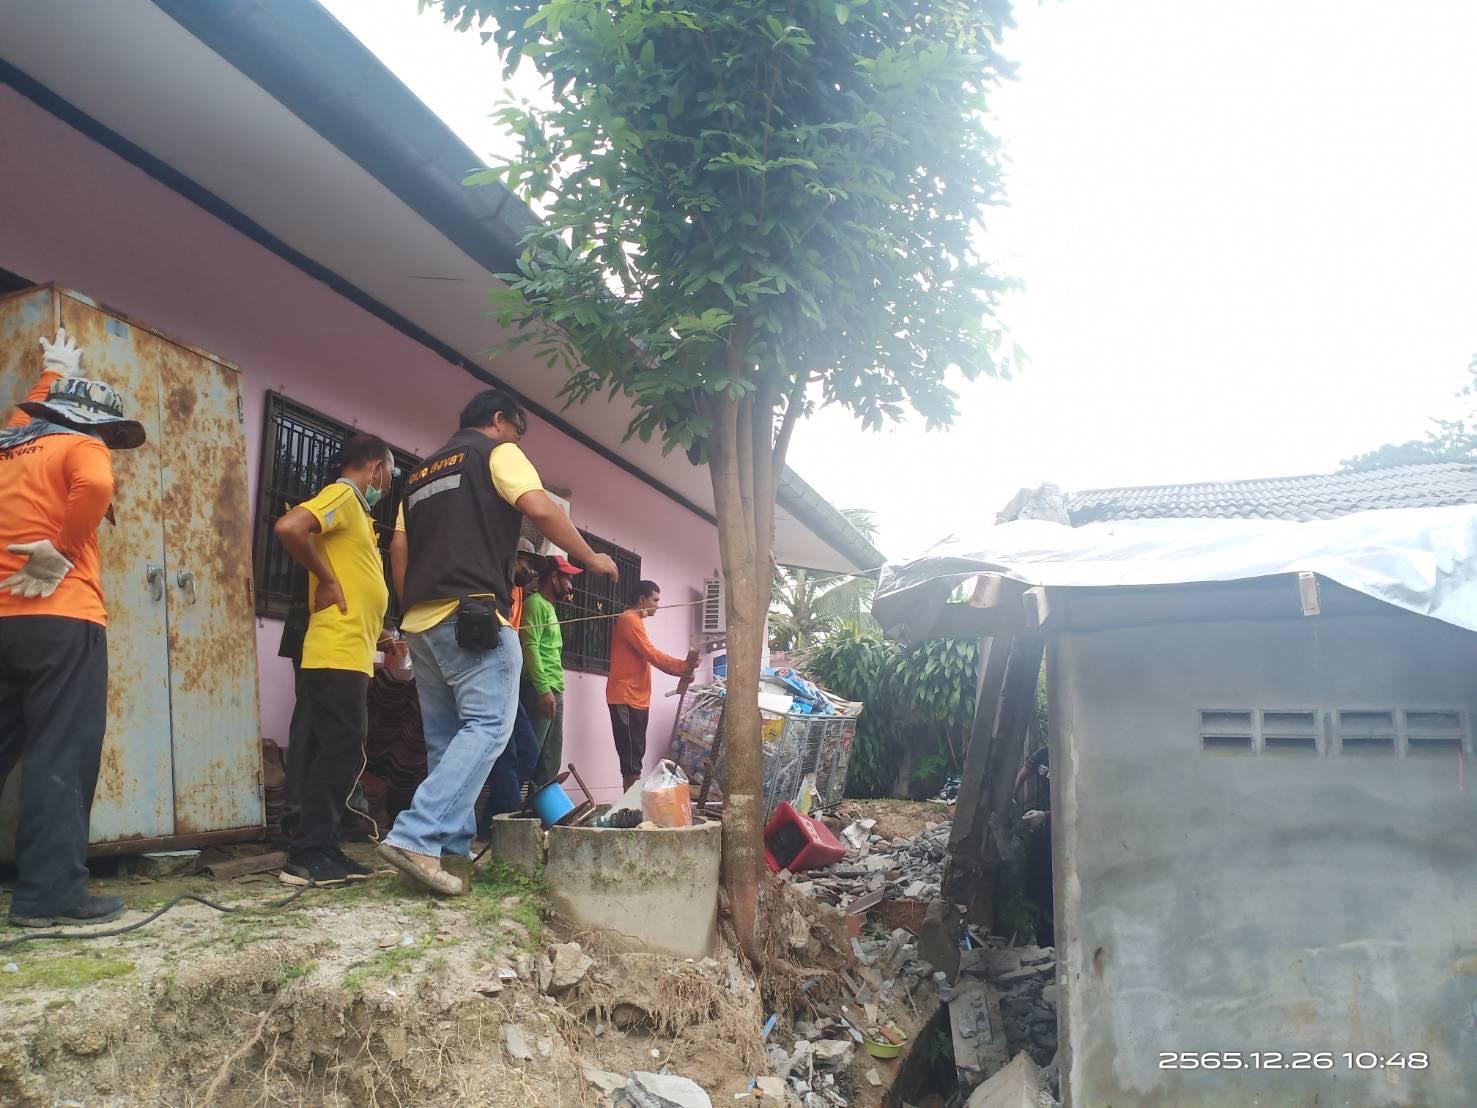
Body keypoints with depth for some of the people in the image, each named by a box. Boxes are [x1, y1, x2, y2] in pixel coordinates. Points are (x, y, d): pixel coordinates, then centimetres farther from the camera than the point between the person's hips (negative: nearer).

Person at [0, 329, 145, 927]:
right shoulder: (80, 446, -1)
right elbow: (95, 487, -25)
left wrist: (53, 373, 61)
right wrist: (61, 551, -13)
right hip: (60, 618, -8)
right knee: (62, 755, -8)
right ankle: (50, 893, -10)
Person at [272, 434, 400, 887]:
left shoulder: (355, 511, 22)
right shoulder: (342, 495, -6)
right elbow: (288, 528, -24)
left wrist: (378, 634, 23)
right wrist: (325, 578, -15)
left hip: (349, 654, 10)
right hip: (338, 654, -10)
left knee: (338, 755, 10)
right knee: (339, 754, -9)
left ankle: (321, 851, 15)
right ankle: (306, 857, -5)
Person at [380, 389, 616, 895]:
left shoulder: (420, 472, 27)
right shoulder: (497, 452, 5)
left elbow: (402, 554, 24)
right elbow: (540, 509, -11)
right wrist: (591, 559, -1)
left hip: (420, 620, 9)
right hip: (472, 615, -8)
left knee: (446, 738, 11)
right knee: (488, 726, -12)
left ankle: (452, 849, 11)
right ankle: (416, 836, -23)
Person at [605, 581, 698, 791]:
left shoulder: (635, 621, 21)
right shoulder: (629, 620, -11)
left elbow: (647, 658, 15)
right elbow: (652, 655, -18)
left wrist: (683, 667, 3)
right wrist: (683, 666, -14)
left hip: (636, 698, 10)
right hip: (626, 699, -10)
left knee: (635, 753, 10)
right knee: (631, 754, -11)